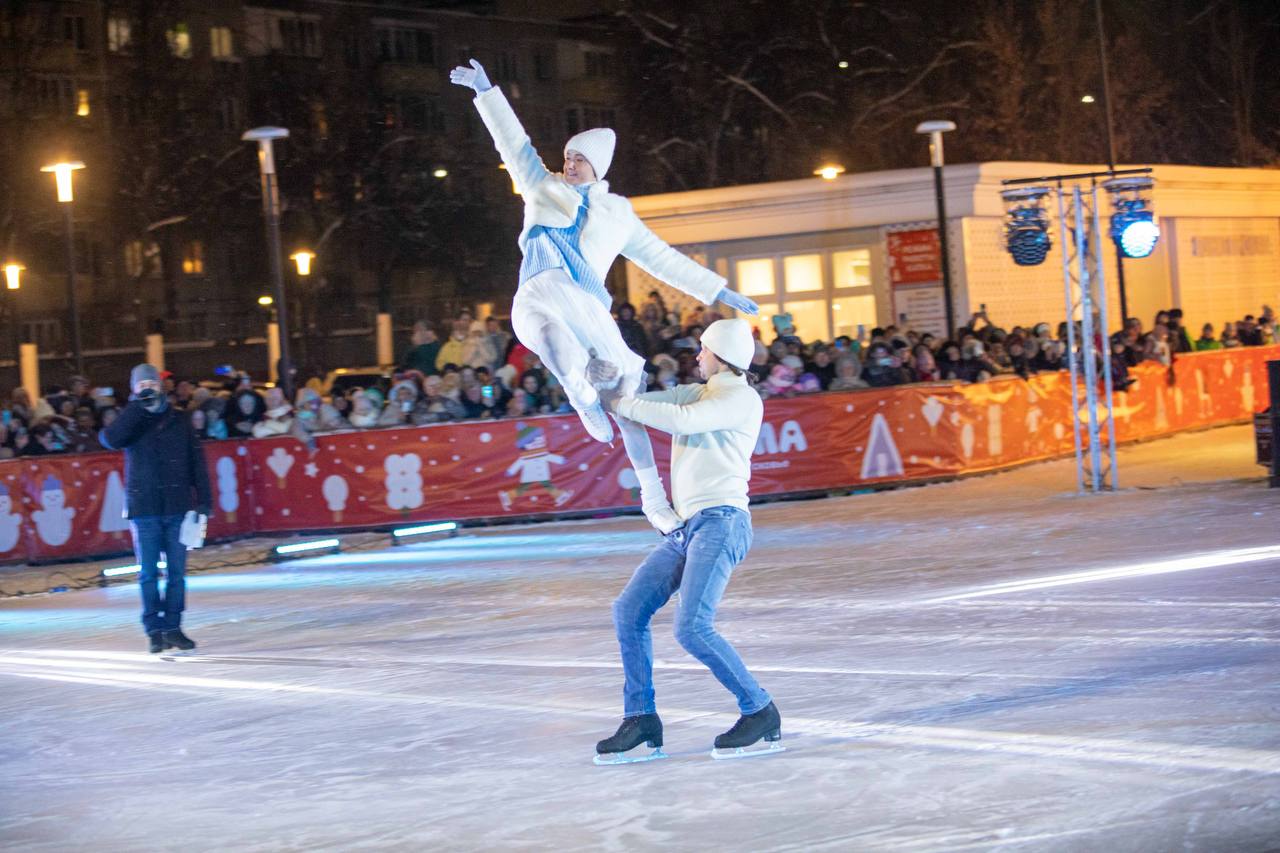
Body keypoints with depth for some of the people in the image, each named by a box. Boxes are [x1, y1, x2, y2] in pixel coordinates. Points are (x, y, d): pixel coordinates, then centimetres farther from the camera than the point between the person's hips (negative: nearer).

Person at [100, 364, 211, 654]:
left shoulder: (179, 421, 8)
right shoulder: (131, 421, 6)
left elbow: (197, 462, 7)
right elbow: (111, 439, -16)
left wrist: (204, 501, 0)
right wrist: (138, 404, -14)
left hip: (178, 508, 1)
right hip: (144, 509, -1)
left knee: (177, 572, 3)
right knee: (149, 573, 0)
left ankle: (173, 627, 11)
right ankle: (154, 630, 5)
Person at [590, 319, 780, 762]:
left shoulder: (743, 398, -5)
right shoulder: (696, 392, 23)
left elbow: (682, 420, -17)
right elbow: (642, 401, 16)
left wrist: (619, 404, -9)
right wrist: (610, 381, -2)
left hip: (721, 521, -9)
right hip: (687, 526, 9)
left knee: (693, 627, -20)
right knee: (629, 609, 4)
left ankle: (760, 712, -8)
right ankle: (641, 718, 8)